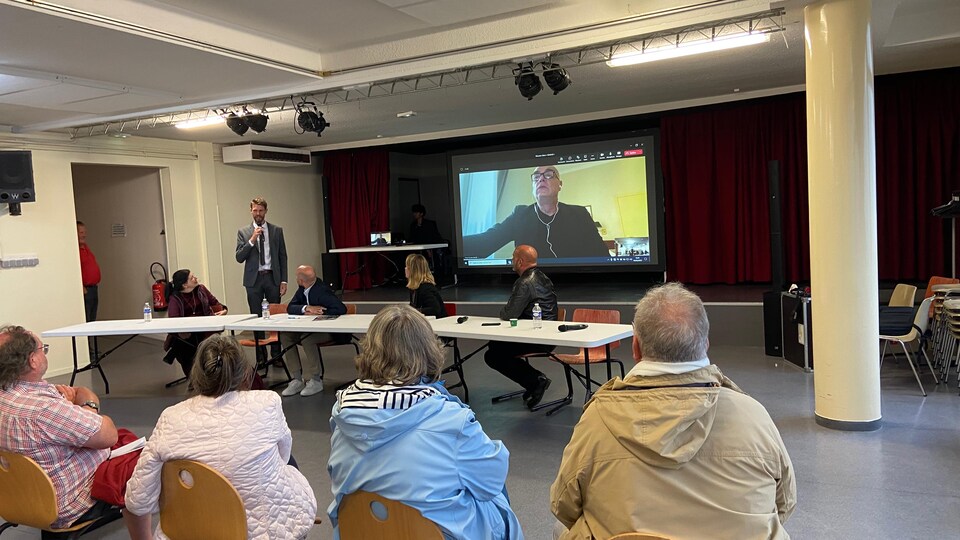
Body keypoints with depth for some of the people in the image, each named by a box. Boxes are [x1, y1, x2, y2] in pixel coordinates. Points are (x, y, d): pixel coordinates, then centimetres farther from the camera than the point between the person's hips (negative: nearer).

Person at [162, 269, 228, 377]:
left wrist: (223, 310, -6)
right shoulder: (175, 298, -5)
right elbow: (173, 320, -15)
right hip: (186, 332, -2)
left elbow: (215, 303, 15)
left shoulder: (200, 289, 7)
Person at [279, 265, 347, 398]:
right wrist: (307, 308, -24)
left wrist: (316, 312, -25)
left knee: (307, 338, -34)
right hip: (311, 327, 9)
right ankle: (297, 379, -7)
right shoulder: (302, 289, 0)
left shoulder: (322, 291, -24)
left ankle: (315, 380, -18)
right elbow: (290, 308, -2)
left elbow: (341, 309, -31)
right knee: (285, 335, -9)